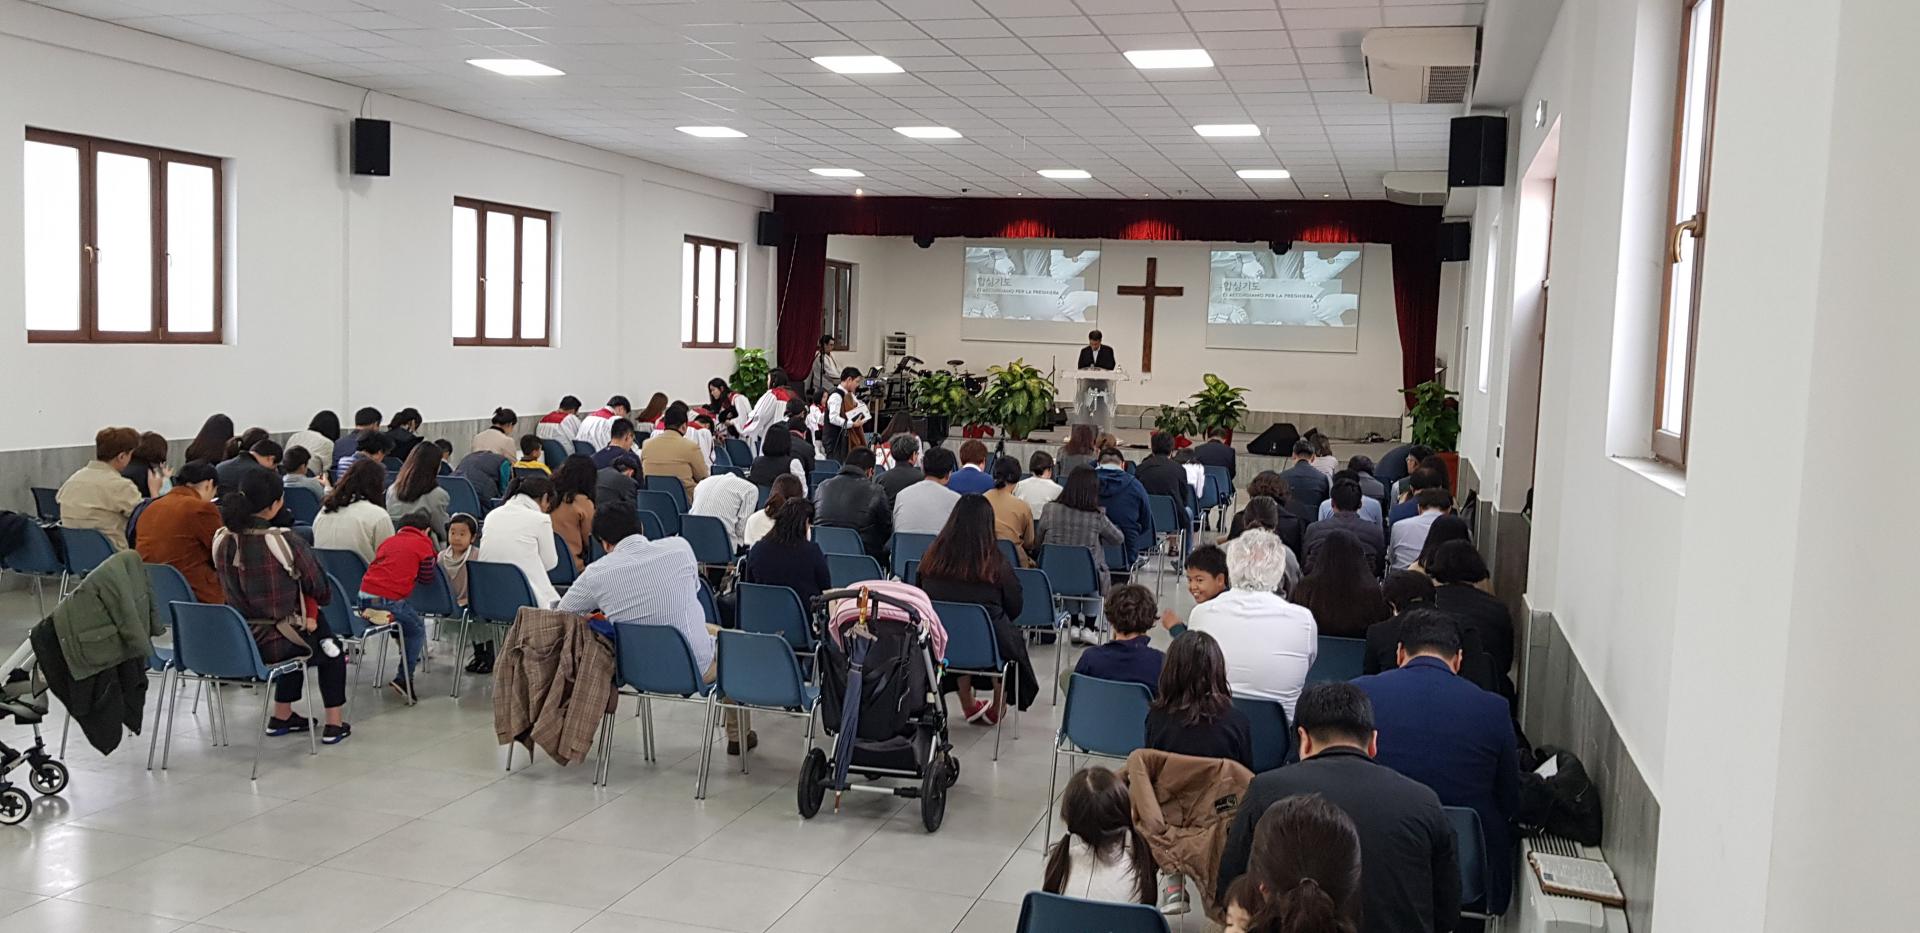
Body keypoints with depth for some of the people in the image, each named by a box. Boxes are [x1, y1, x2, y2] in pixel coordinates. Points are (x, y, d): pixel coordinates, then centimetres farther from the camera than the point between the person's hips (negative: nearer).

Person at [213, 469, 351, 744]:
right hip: (273, 645, -5)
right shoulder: (286, 542, -22)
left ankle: (281, 716, 40)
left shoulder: (221, 540, -6)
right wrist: (312, 615, 14)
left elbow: (231, 589, 9)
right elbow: (321, 592, -10)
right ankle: (334, 725, 25)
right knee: (332, 650, 24)